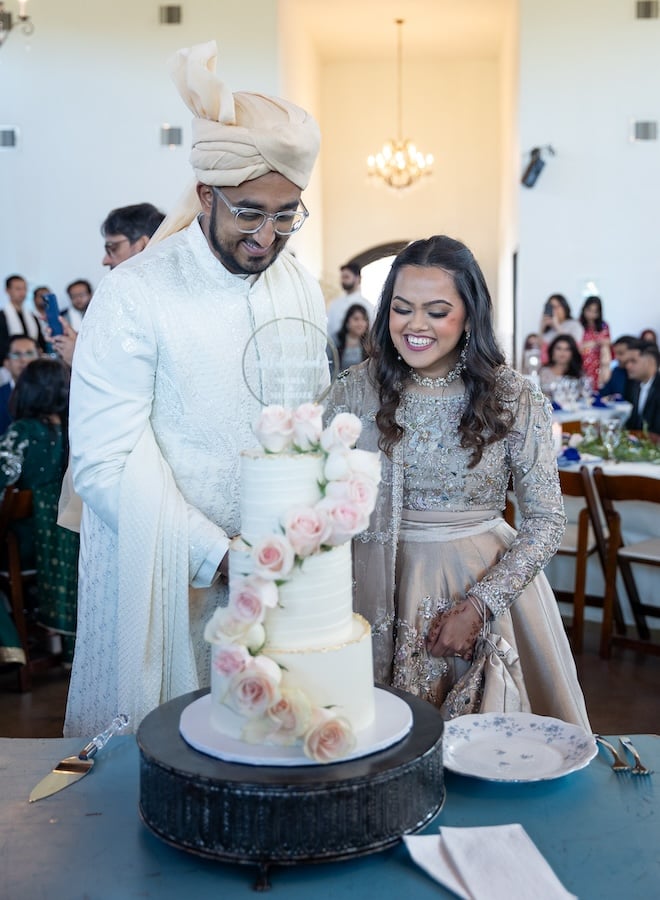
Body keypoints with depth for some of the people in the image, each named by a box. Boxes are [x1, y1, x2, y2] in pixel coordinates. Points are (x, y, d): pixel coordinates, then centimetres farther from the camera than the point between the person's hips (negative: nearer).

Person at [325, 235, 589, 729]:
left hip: (490, 577, 0)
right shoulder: (356, 389, -4)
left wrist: (477, 605, -14)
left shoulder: (516, 399, -7)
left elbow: (547, 521, -6)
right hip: (383, 581, 1)